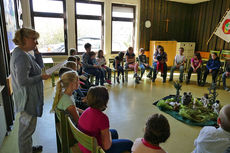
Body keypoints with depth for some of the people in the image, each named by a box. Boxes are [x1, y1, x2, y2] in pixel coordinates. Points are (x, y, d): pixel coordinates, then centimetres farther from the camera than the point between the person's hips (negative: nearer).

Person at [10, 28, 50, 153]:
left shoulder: (23, 53, 7)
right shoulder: (21, 56, -24)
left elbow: (40, 66, 11)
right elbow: (23, 81, -30)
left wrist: (36, 52, 0)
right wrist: (41, 77, -19)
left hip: (29, 98, 11)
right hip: (28, 99, -11)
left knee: (26, 127, 25)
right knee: (27, 128, 7)